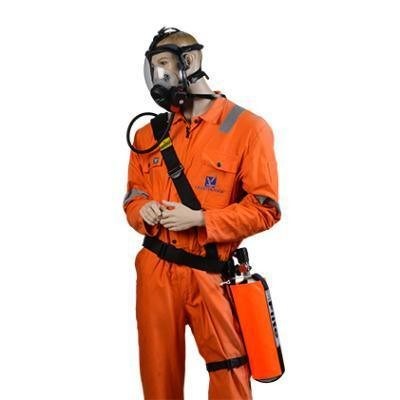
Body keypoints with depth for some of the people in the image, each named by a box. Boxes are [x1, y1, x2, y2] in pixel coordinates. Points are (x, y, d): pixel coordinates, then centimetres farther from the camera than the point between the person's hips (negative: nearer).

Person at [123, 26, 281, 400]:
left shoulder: (247, 128, -6)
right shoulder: (149, 134, 10)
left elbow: (265, 208, -9)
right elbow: (133, 195, 20)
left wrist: (198, 219, -17)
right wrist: (143, 210, -5)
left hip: (211, 275, -4)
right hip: (154, 270, 4)